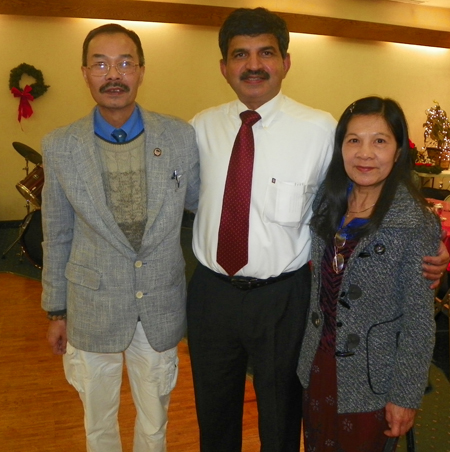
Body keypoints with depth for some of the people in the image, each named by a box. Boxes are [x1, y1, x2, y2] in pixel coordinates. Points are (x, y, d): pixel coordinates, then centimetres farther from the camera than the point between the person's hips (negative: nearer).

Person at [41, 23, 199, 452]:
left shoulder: (180, 136, -8)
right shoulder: (59, 146, -8)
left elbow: (199, 201, 6)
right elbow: (57, 237, 0)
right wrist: (56, 311, 6)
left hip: (162, 307, 1)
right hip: (93, 309, 0)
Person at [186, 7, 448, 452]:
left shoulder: (321, 129, -11)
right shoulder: (201, 128, 0)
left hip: (282, 298, -3)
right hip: (210, 293, 3)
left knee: (280, 416, 22)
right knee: (214, 415, 25)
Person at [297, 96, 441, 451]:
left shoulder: (416, 224, -20)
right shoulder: (328, 204, -4)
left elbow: (419, 320, -15)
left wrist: (405, 395, -11)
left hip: (371, 382, -5)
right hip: (318, 365, 5)